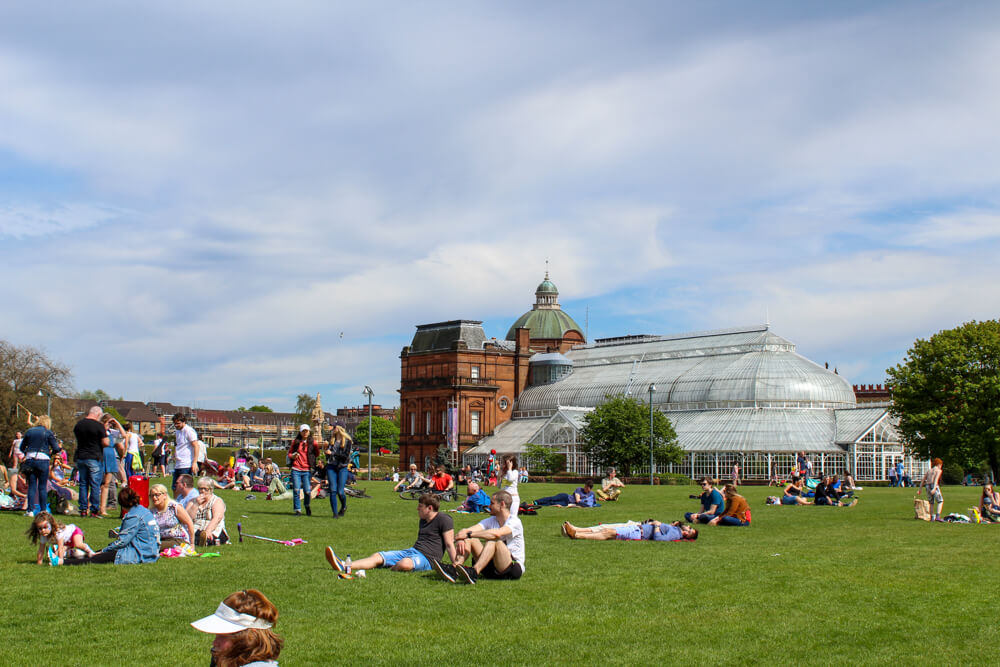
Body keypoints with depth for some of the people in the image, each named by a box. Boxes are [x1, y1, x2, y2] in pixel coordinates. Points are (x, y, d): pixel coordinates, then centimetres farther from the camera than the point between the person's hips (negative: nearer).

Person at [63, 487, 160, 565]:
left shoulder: (133, 516, -16)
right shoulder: (143, 510, 14)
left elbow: (122, 541, -16)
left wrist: (103, 551, -6)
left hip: (139, 555, -9)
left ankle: (64, 562, -13)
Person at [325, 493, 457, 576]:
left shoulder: (444, 520, -6)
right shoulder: (423, 521, 23)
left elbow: (449, 545, -11)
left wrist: (456, 566, -16)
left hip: (427, 558, -8)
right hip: (411, 551, 9)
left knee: (405, 564, -43)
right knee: (377, 556, -11)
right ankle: (343, 566, -27)